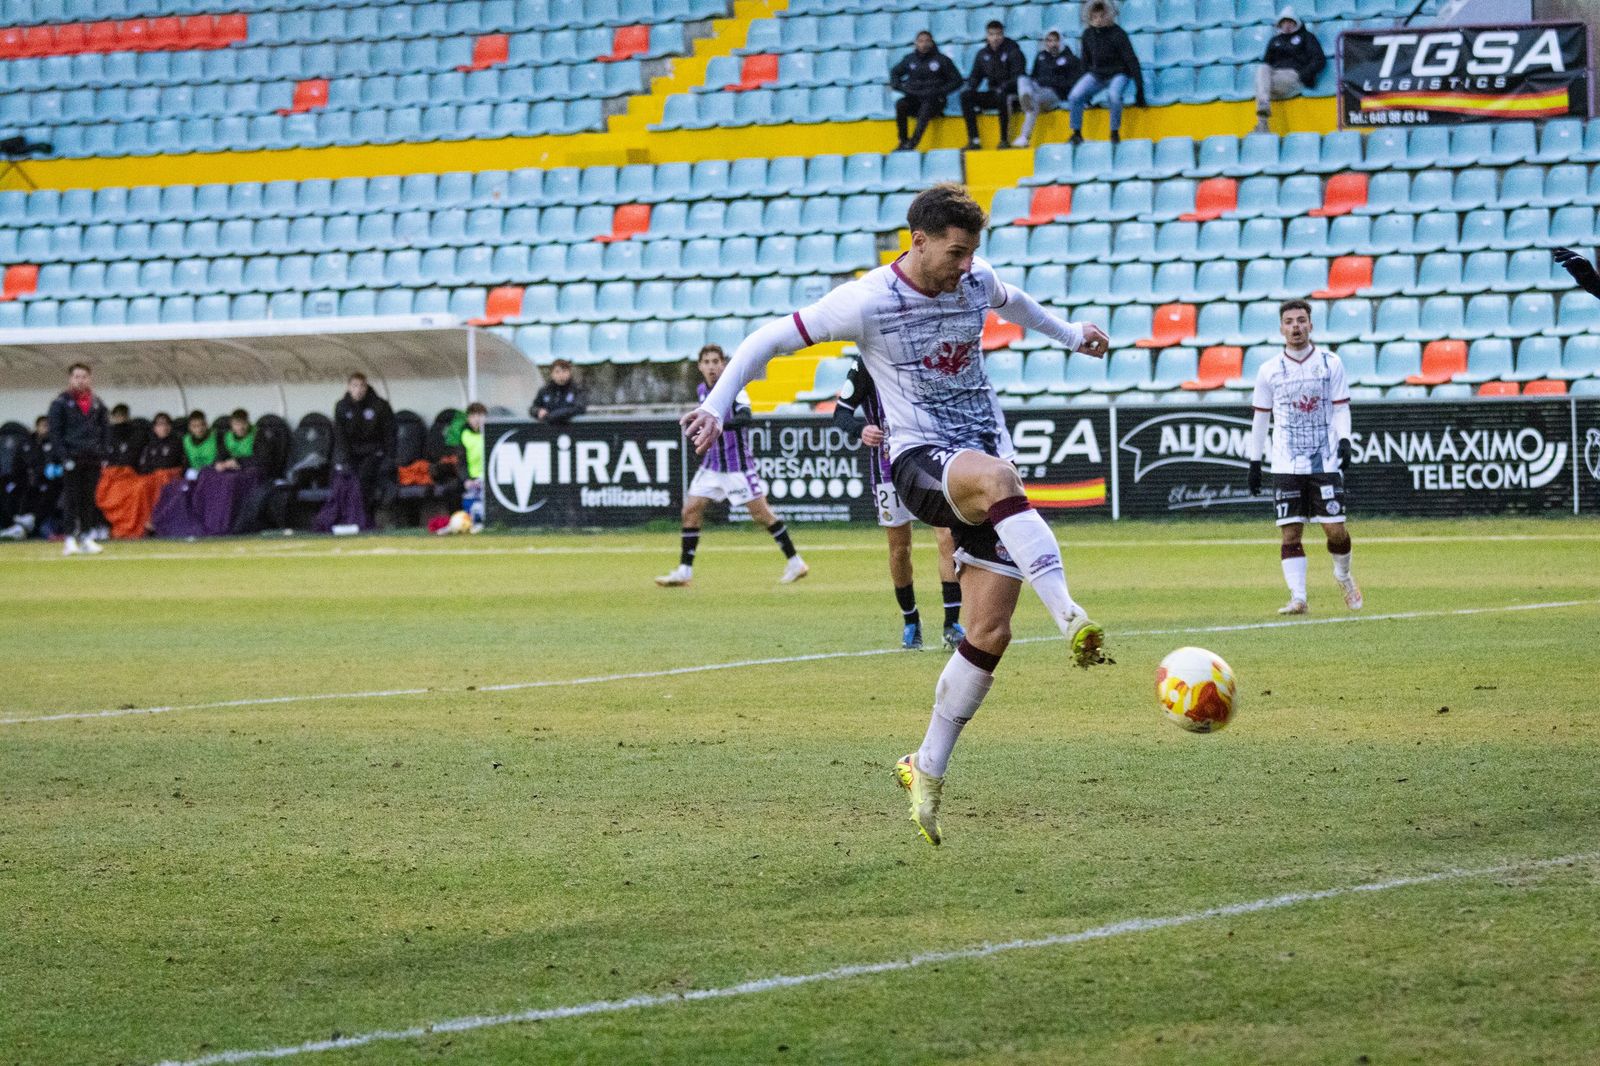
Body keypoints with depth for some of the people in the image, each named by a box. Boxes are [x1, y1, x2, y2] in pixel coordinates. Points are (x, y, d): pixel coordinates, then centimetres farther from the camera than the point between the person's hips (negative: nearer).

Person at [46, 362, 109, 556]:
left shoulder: (96, 403, 12)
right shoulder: (61, 403, -1)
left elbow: (106, 428, 17)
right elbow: (55, 431, -4)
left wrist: (102, 450, 5)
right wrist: (65, 453, -11)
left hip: (93, 459, 4)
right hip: (72, 458, -4)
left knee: (89, 498, 5)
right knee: (73, 499, -5)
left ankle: (86, 536, 10)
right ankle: (70, 538, -5)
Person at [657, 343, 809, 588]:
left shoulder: (734, 388, -14)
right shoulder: (702, 391, 6)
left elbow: (745, 418, -32)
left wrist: (720, 426, -47)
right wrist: (706, 437, 9)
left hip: (738, 464, -7)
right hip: (712, 464, 7)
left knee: (761, 512, -7)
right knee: (691, 510, 0)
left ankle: (795, 563, 3)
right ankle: (684, 571, 6)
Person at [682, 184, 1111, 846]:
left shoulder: (978, 282, 8)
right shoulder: (867, 302, -8)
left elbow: (1010, 301, 33)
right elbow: (771, 339, -1)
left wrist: (1068, 334, 48)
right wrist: (718, 406, -8)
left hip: (989, 461, 5)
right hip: (922, 461, -5)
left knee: (990, 633, -4)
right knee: (995, 477, -42)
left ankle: (927, 771, 12)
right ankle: (1073, 621, -53)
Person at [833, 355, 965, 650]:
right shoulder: (867, 362, -9)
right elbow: (840, 413, -8)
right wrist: (861, 429, -29)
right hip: (889, 466, -2)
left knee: (948, 538, -12)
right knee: (900, 547, 7)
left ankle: (953, 625, -10)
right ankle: (910, 621, 26)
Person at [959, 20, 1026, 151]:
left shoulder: (1013, 51, -5)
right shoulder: (982, 54, 10)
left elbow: (1019, 76, -12)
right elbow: (976, 76, 15)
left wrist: (1004, 86, -28)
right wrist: (970, 87, -8)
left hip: (1010, 94, -5)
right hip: (992, 95, 5)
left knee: (1001, 95, -39)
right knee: (966, 95, -17)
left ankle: (1005, 139, -30)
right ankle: (973, 139, -22)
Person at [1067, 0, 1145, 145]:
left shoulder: (1117, 34, -16)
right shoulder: (1088, 34, -1)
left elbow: (1131, 61, -16)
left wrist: (1139, 88, -20)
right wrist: (1085, 83, 13)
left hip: (1118, 74, -5)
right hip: (1096, 74, 5)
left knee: (1114, 96, -36)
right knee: (1074, 97, -17)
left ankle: (1115, 132, -17)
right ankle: (1077, 133, -2)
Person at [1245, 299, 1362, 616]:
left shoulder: (1330, 363, 3)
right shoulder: (1269, 370, 6)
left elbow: (1341, 408, 4)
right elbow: (1261, 418, 12)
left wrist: (1344, 439, -13)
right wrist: (1254, 462, 10)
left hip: (1325, 461, -1)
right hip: (1286, 465, 1)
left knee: (1335, 529, -5)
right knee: (1290, 533, -6)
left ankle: (1343, 576, 24)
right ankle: (1298, 598, -4)